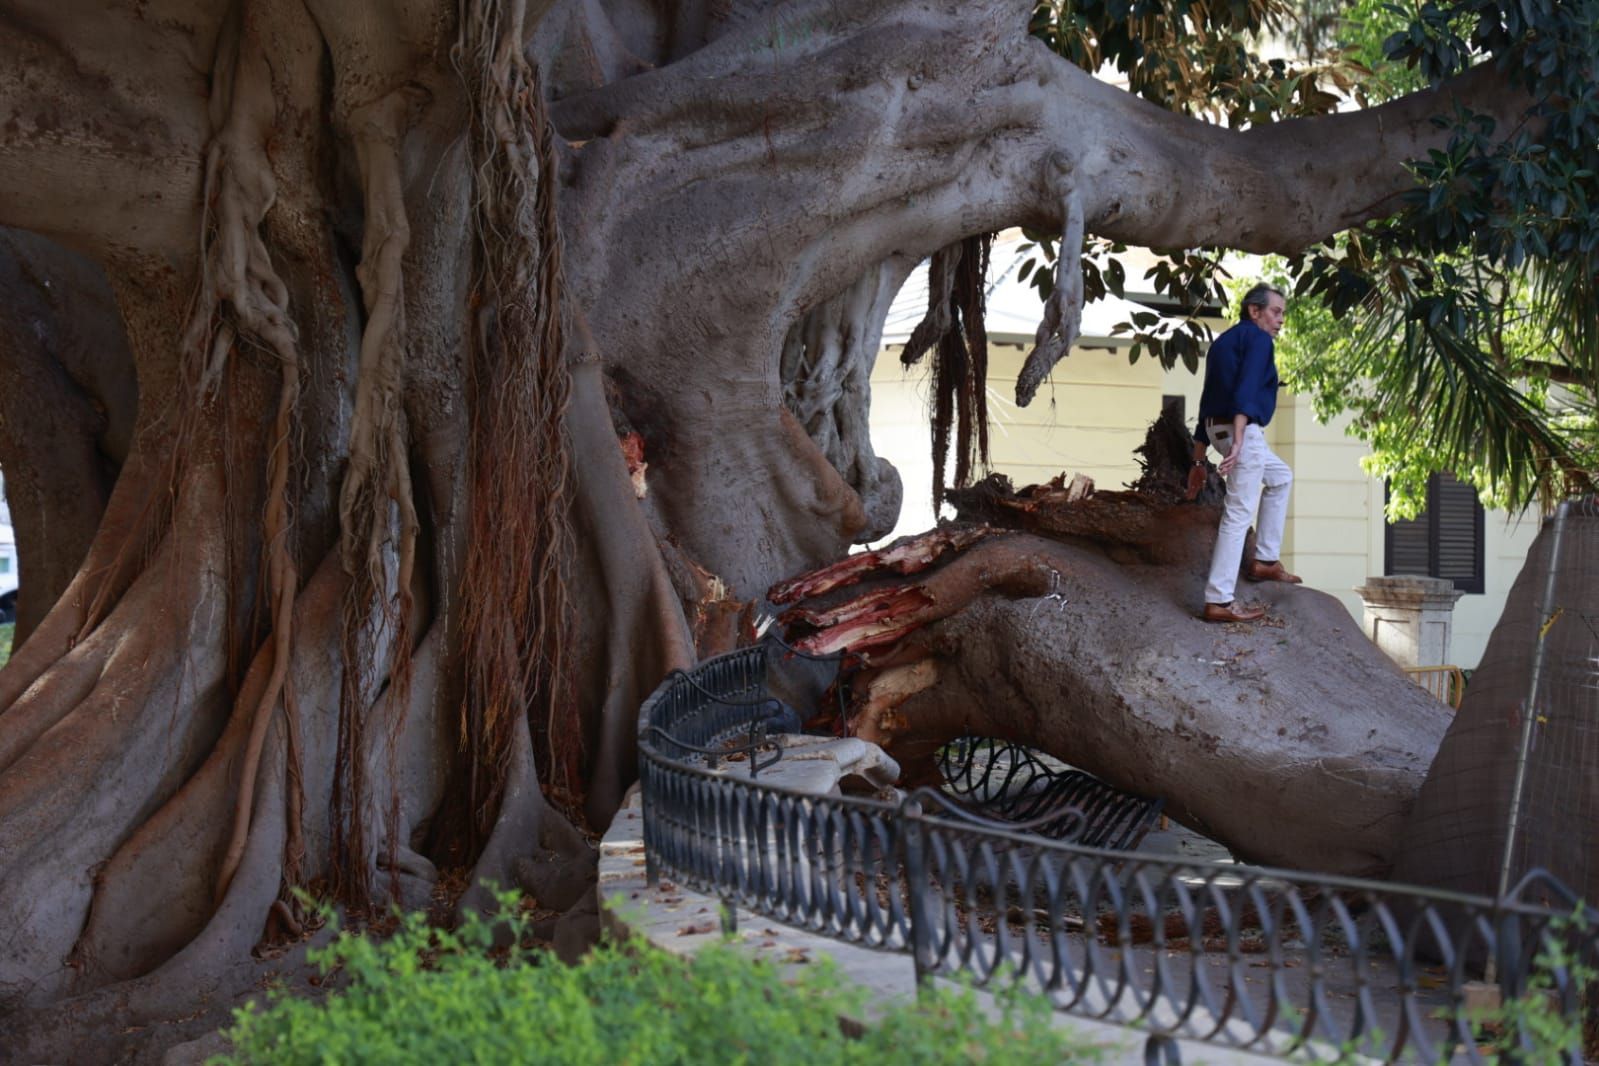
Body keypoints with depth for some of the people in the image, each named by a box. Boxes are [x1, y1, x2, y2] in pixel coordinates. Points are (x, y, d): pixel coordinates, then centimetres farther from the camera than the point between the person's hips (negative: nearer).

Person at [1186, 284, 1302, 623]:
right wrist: (1237, 443, -30)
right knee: (1239, 514, -9)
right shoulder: (1257, 338, -3)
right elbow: (1246, 390, -20)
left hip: (1217, 428, 10)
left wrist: (1199, 460, 22)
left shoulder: (1224, 341, 23)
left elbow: (1207, 403, 22)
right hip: (1243, 430, -10)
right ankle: (1219, 601, -11)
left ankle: (1265, 560, 25)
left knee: (1280, 476, 28)